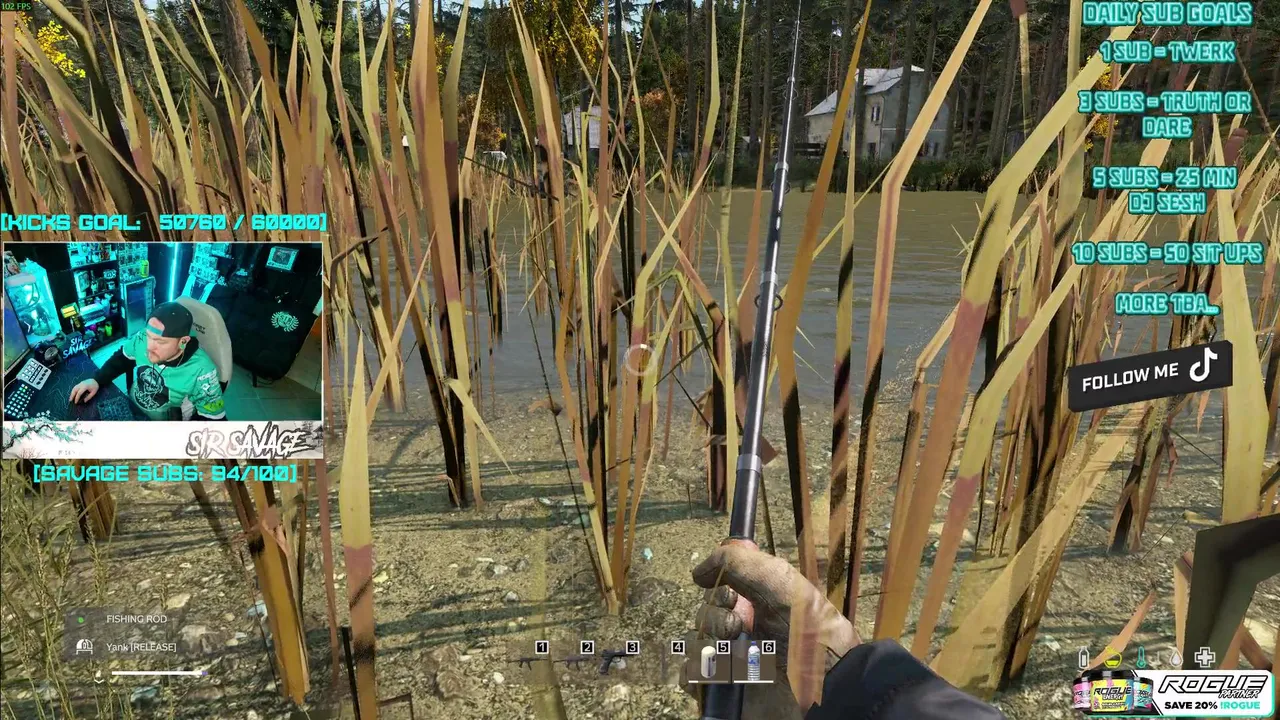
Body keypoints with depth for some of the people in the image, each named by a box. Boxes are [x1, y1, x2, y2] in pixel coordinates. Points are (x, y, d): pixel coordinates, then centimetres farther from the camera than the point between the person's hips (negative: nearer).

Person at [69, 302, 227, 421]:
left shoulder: (201, 372, -27)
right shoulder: (142, 340, -13)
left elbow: (214, 422, -22)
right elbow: (121, 358, 10)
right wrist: (96, 380, -7)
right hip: (130, 409, 6)